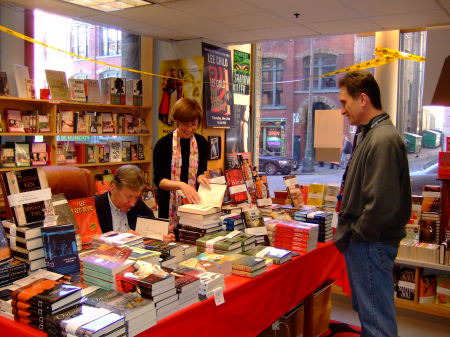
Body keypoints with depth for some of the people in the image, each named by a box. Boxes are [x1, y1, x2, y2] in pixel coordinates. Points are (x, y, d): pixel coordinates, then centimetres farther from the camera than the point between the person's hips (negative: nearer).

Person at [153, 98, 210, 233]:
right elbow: (159, 180, -12)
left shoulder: (202, 143, 3)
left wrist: (200, 177, -10)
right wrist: (181, 185, -29)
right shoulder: (163, 144, -9)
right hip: (170, 206, -3)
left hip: (194, 203, 3)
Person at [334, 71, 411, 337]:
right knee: (368, 313, 23)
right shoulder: (371, 134, 12)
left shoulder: (383, 139, -21)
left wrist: (356, 233, -13)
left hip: (371, 245, -10)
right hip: (363, 242, 10)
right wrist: (348, 230, 13)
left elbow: (381, 203, -27)